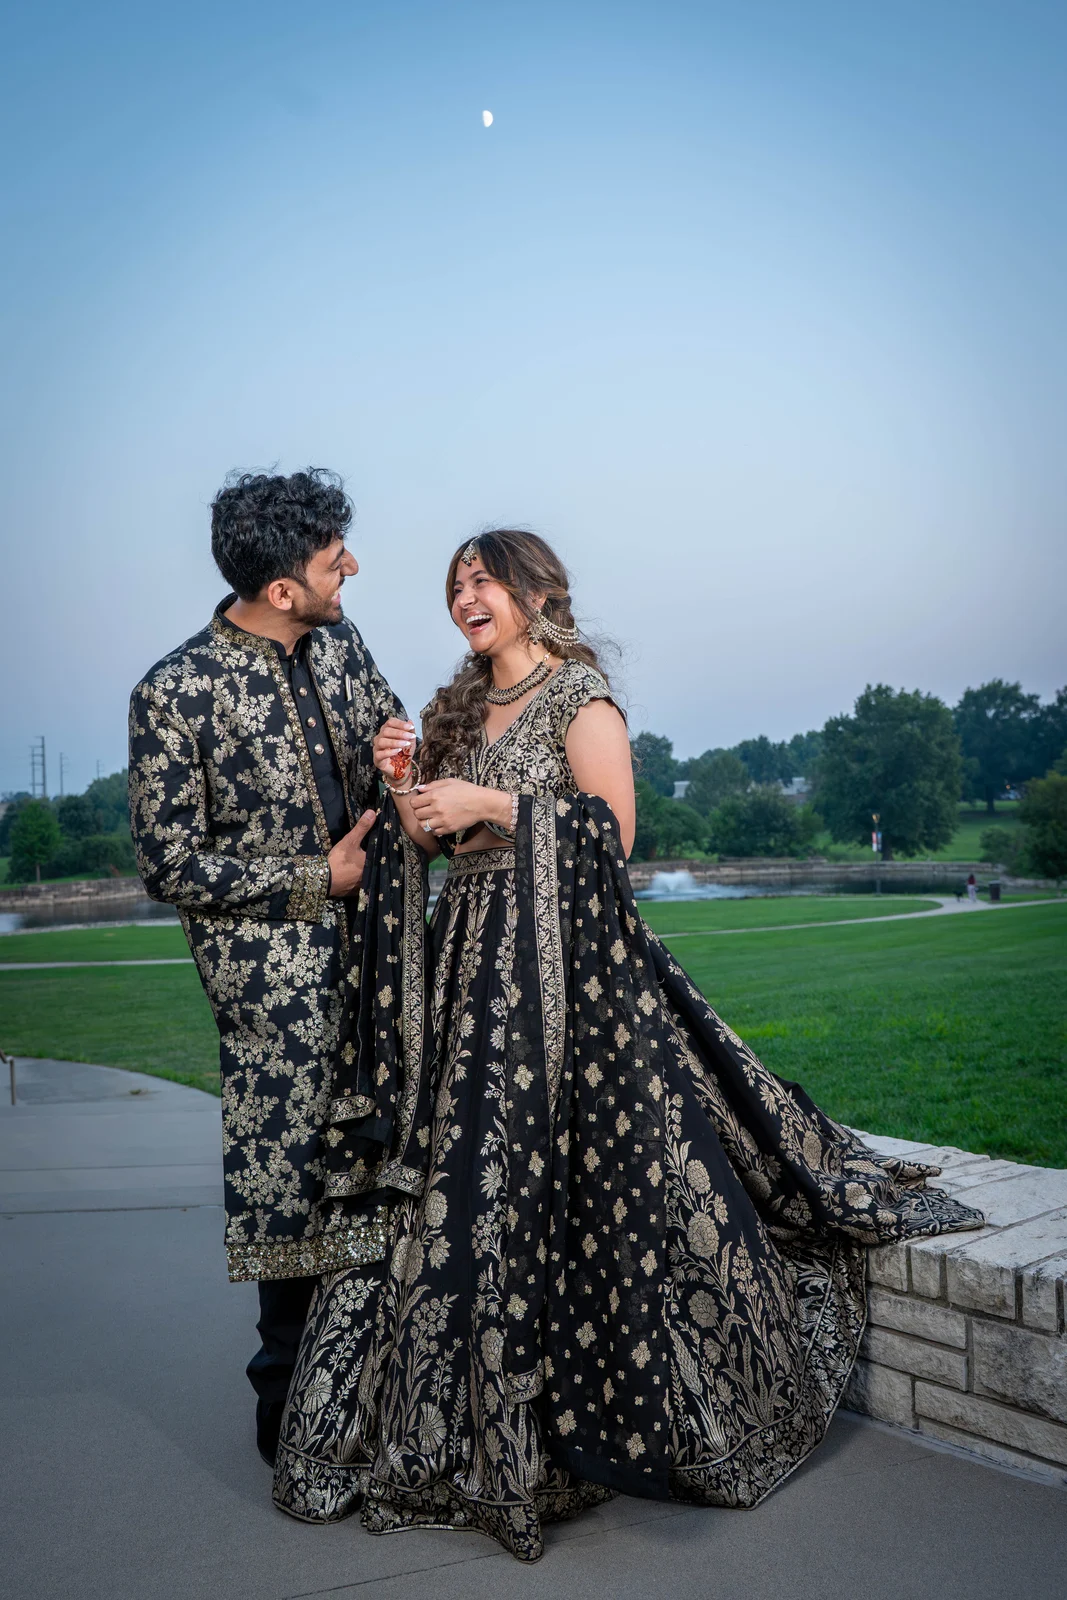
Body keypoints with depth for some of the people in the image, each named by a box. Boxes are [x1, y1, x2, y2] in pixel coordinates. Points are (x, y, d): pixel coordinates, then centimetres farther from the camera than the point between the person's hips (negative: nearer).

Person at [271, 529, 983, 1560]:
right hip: (468, 965, 7)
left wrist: (489, 802, -15)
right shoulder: (456, 710, 17)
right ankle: (467, 1426, 23)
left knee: (567, 1169, -4)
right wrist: (404, 787, 0)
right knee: (460, 1182, 7)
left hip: (559, 963, -7)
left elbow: (611, 831, -12)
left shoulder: (581, 697, -3)